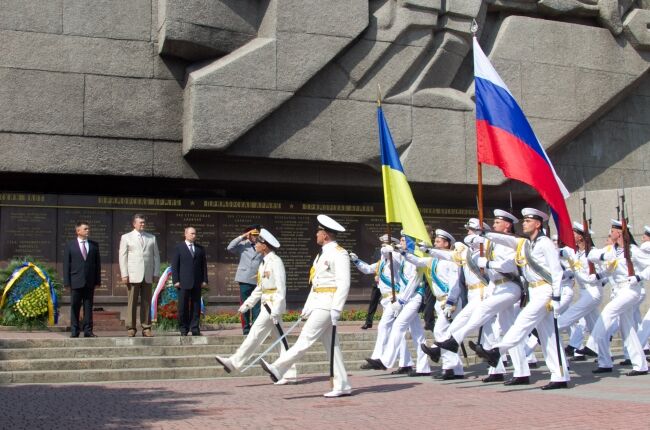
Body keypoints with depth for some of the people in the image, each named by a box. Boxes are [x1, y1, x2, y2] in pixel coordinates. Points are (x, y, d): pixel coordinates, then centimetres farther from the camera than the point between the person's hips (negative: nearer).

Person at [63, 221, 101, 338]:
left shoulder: (94, 245, 10)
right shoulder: (70, 245, 3)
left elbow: (98, 263, 10)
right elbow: (66, 264, 1)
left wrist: (98, 281, 3)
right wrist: (67, 282, -6)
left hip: (90, 282, 2)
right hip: (76, 282, -2)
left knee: (88, 307, 4)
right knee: (75, 307, 2)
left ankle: (88, 331, 8)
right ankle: (74, 331, 9)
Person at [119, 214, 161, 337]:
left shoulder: (152, 238, 15)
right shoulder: (126, 237, 8)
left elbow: (156, 256, 14)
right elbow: (123, 257, 3)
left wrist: (156, 273, 5)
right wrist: (124, 274, -6)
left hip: (148, 276, 3)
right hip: (133, 275, -2)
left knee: (146, 303, 2)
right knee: (132, 303, -5)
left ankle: (146, 328, 5)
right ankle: (131, 328, 0)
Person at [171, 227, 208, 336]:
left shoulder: (200, 248, 14)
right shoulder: (178, 247, 5)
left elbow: (204, 265, 13)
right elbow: (174, 265, 1)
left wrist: (205, 280, 4)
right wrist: (176, 280, -7)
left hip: (197, 282, 3)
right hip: (184, 282, -3)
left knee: (196, 306, 2)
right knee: (183, 306, -2)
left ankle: (195, 328, 6)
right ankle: (183, 329, 5)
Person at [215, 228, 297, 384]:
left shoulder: (276, 262, -13)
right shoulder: (264, 262, 16)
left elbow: (281, 288, -18)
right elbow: (260, 287, 22)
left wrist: (276, 310, -22)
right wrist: (248, 303, 16)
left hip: (274, 304, -10)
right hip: (267, 304, 10)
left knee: (256, 333, -6)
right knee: (280, 338, 8)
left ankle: (235, 362, -2)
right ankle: (289, 373, 10)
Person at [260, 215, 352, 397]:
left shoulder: (339, 254, -11)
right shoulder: (322, 254, 19)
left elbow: (344, 284, -17)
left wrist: (336, 310, -22)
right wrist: (307, 307, 21)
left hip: (328, 304, -10)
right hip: (318, 303, 10)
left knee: (306, 338, -11)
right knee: (331, 345, 8)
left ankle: (278, 369, -14)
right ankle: (342, 386, 11)